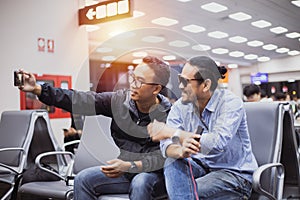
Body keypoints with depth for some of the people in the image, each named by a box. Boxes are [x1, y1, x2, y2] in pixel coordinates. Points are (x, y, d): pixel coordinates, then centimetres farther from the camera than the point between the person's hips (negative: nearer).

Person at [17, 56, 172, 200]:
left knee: (140, 183, -35)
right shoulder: (119, 100, -6)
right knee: (83, 179, -11)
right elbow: (80, 100, -12)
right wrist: (38, 89, -19)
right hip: (125, 170, 4)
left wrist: (129, 166, -31)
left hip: (156, 173, -4)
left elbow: (162, 157, -19)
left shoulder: (168, 115, -16)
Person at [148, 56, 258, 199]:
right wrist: (181, 151, -38)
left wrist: (170, 132, -31)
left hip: (234, 173, -5)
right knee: (174, 162, -25)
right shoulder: (180, 106, -3)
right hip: (200, 166, 5)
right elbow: (166, 145, -13)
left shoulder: (231, 103, -17)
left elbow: (217, 143, -32)